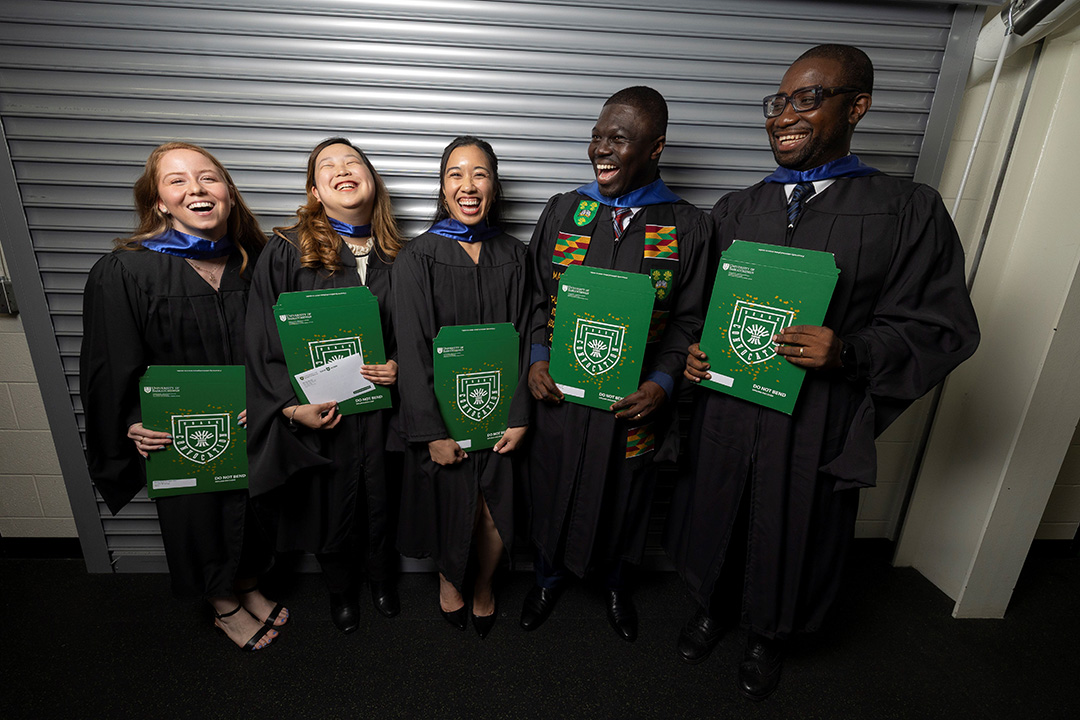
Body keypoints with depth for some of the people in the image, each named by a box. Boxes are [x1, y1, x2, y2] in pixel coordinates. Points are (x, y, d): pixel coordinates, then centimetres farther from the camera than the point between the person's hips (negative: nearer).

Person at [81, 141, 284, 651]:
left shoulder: (255, 261, -5)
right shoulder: (122, 272, -15)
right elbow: (112, 370, -8)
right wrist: (136, 426, -14)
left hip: (252, 429, 3)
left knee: (251, 513, 21)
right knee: (203, 523, 17)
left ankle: (248, 589, 49)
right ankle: (225, 609, 44)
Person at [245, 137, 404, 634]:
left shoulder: (394, 257, 0)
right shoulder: (286, 252, -7)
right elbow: (262, 340, -6)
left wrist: (401, 366, -9)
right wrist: (291, 405, -12)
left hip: (380, 406, 2)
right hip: (318, 411, -1)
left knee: (380, 499, 17)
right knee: (331, 505, 16)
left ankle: (381, 578, 48)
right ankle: (340, 590, 46)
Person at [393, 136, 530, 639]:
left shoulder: (513, 256, 3)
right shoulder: (418, 257, -6)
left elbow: (522, 342, 1)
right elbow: (413, 351, -9)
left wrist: (519, 417, -6)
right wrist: (433, 432, -13)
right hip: (443, 411, -2)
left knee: (497, 514, 6)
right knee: (451, 509, 11)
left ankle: (483, 585, 40)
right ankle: (448, 580, 45)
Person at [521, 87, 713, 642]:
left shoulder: (688, 227, -4)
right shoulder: (563, 211, 0)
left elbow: (689, 319, -2)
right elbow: (536, 294, 5)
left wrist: (663, 382, -16)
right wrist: (536, 358, -9)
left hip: (634, 400, 0)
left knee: (623, 495, 19)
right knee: (553, 488, 18)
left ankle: (615, 584, 50)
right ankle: (550, 576, 48)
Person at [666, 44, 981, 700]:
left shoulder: (909, 212, -5)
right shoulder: (737, 209, 5)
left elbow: (943, 327, -5)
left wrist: (850, 352, -23)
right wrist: (694, 349, -9)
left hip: (817, 423, -2)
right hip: (726, 410, 3)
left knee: (792, 537, 18)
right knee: (714, 520, 19)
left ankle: (769, 636, 49)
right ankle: (712, 608, 50)